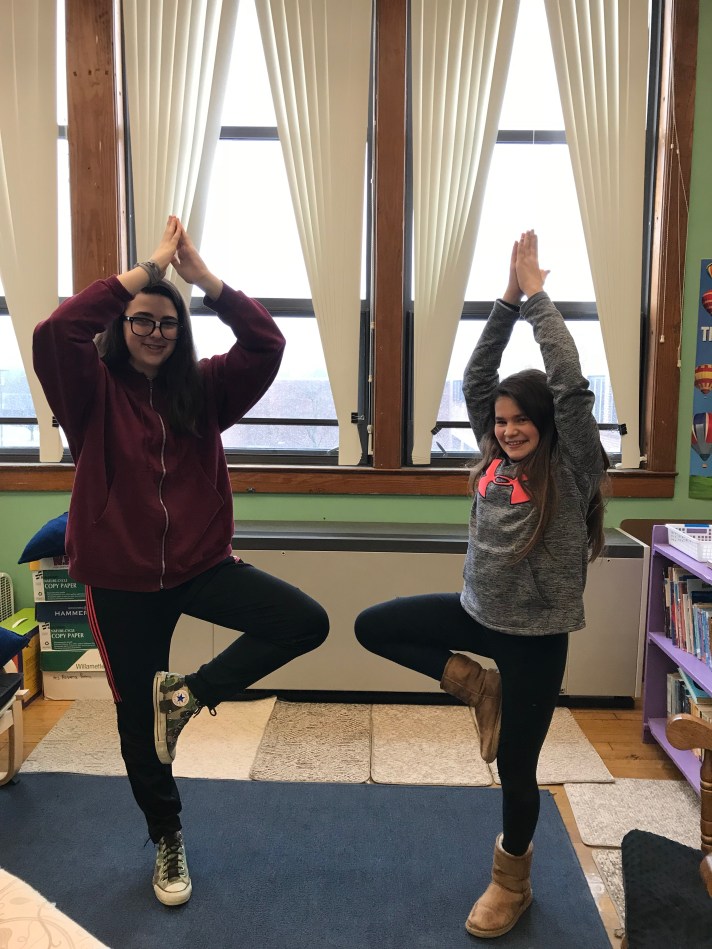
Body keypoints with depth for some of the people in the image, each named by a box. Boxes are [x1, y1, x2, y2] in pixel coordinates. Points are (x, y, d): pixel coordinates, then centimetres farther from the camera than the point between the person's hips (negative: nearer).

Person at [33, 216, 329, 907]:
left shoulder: (203, 389, 2)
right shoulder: (94, 392, -5)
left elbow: (267, 343, -11)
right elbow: (54, 333, -25)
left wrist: (201, 274, -16)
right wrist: (148, 268, -22)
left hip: (201, 564, 2)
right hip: (120, 579, -1)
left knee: (306, 622, -16)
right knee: (138, 719, 12)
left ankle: (189, 694, 4)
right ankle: (168, 839, 40)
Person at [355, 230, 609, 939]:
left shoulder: (571, 470, -14)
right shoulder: (496, 457, 2)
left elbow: (570, 385, -26)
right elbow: (474, 380, 1)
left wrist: (536, 296, -18)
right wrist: (508, 299, -5)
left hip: (535, 633, -5)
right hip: (478, 612, 6)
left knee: (515, 767, 10)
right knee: (372, 626, 2)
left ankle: (511, 881, 38)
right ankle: (474, 685, 14)